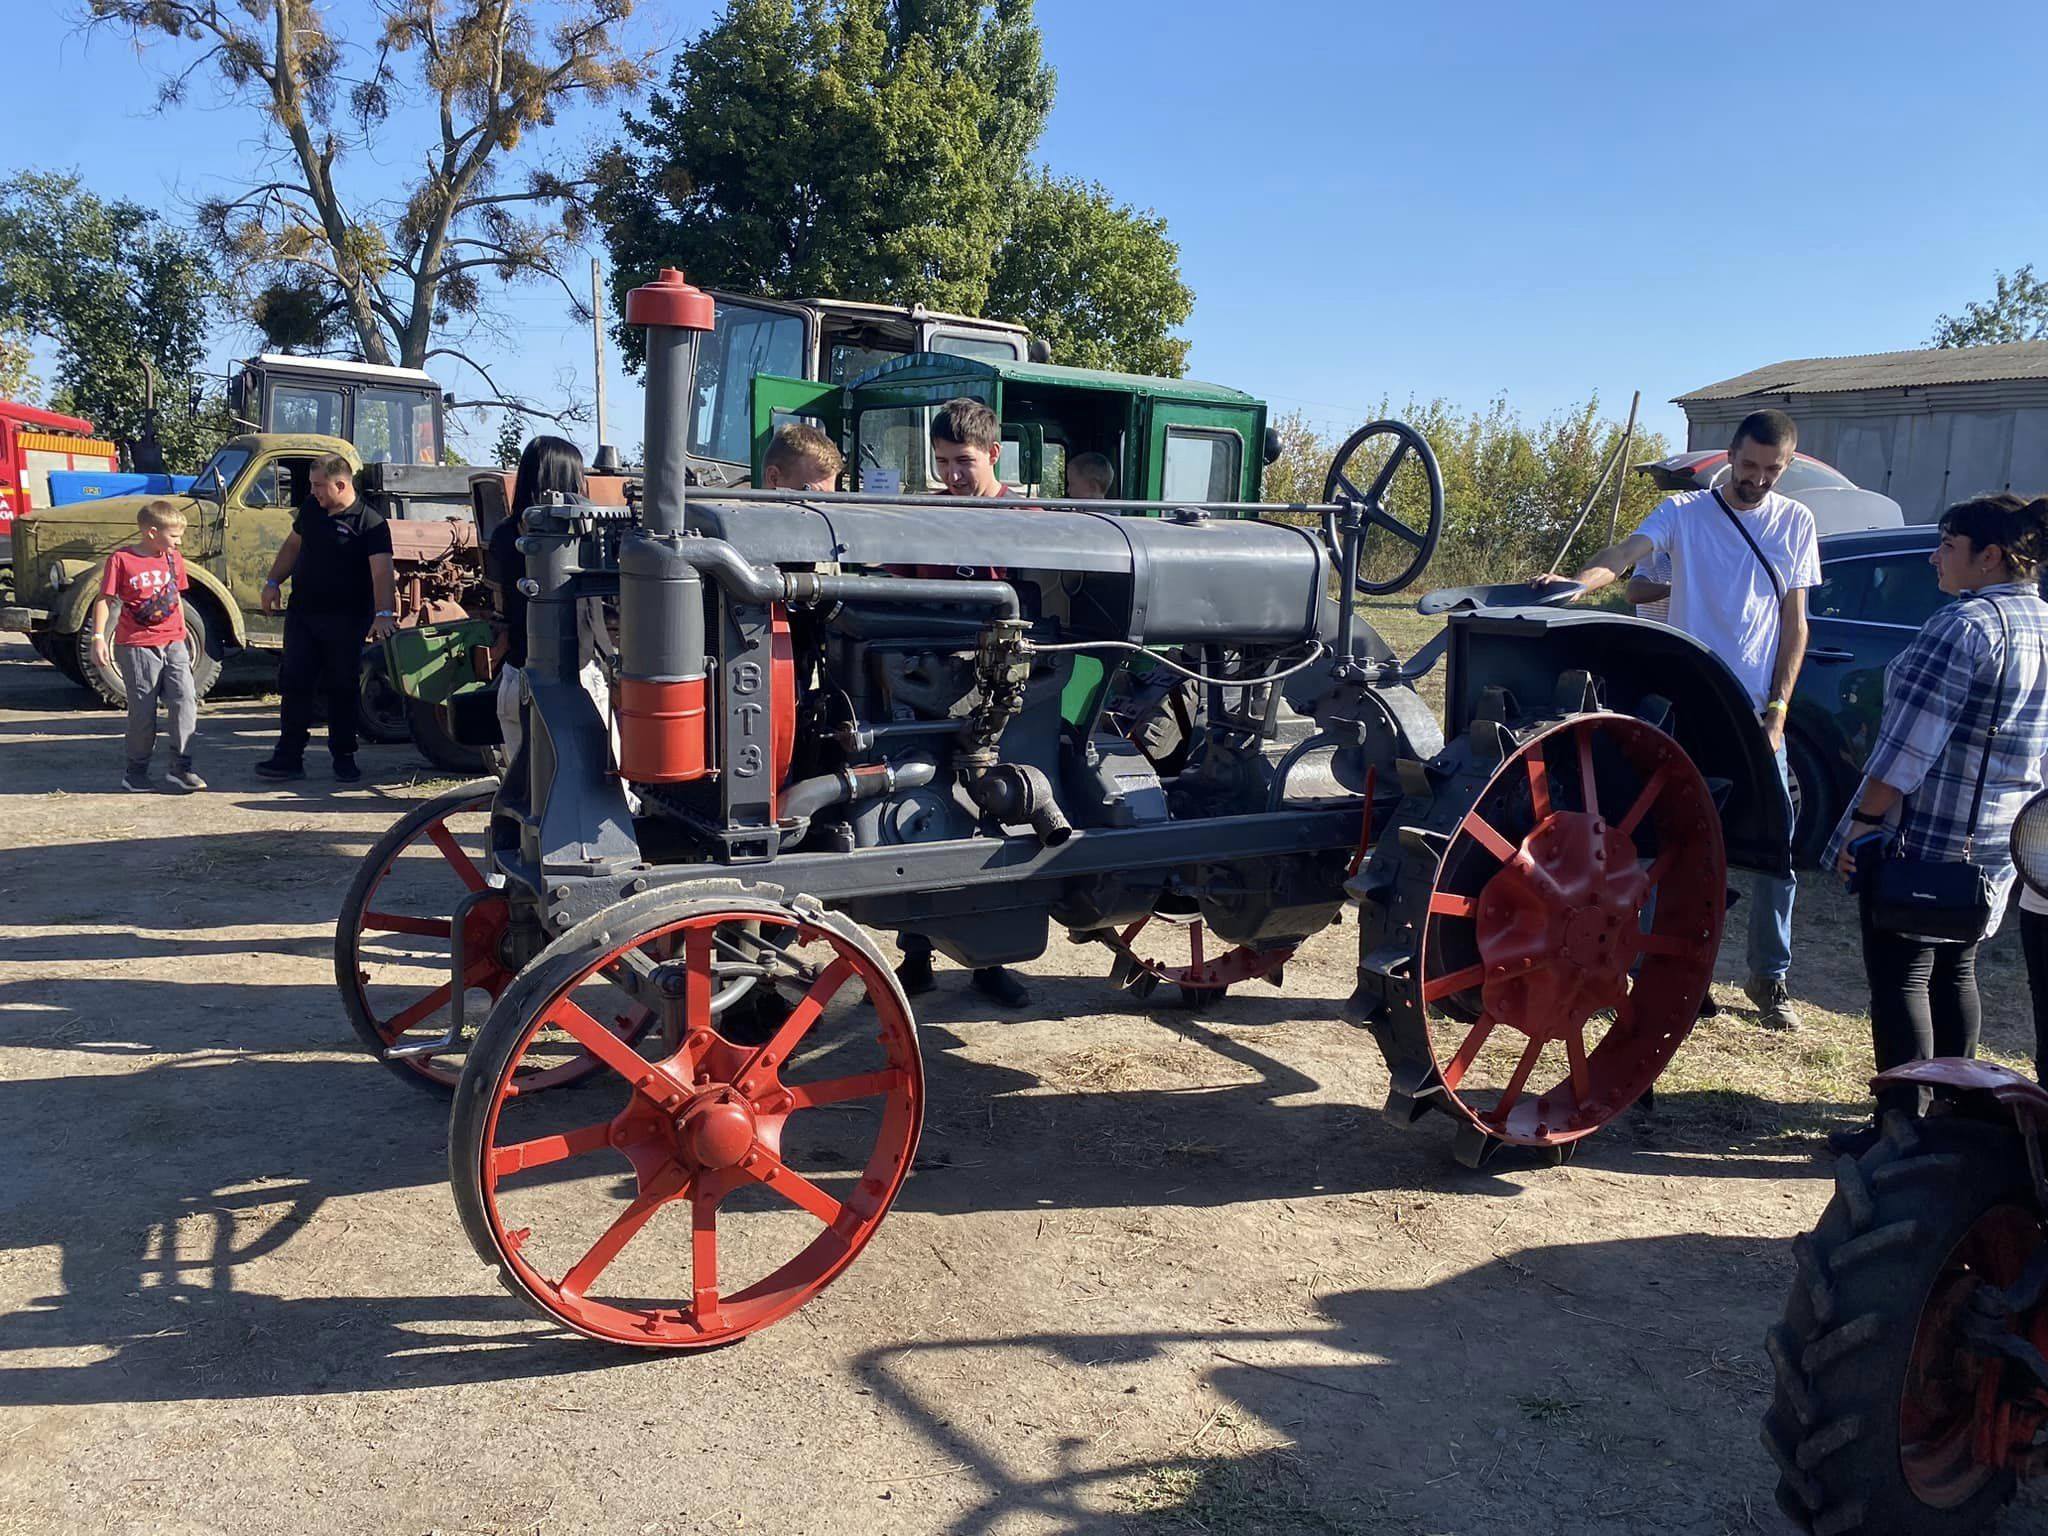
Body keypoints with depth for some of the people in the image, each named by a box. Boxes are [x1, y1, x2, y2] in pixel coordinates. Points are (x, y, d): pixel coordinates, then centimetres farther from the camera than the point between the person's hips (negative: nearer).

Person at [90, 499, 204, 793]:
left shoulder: (173, 559, 9)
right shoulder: (121, 560, -7)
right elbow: (104, 600, -6)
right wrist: (98, 638, -11)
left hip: (173, 643, 4)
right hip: (137, 646, -4)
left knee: (185, 700, -8)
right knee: (143, 711, 3)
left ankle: (180, 768, -3)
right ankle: (135, 771, 18)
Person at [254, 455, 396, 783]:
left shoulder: (370, 523, -13)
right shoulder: (311, 510, 7)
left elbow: (382, 572, -24)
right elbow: (292, 546, 21)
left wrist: (383, 613, -37)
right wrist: (273, 583, 11)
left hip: (345, 620, -5)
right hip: (302, 614, 5)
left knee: (343, 690, 5)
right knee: (294, 685, 4)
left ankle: (344, 756, 17)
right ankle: (289, 756, 9)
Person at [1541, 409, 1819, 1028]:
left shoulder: (1795, 522, 8)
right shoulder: (1683, 511, 0)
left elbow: (1794, 622, 7)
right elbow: (1626, 552, -18)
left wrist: (1776, 710, -2)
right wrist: (1574, 583, -40)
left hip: (1757, 714, 2)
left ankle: (1770, 977, 20)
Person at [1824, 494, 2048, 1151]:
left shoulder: (1965, 623, -18)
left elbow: (1911, 740, -22)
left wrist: (1865, 817, -17)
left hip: (1925, 832, -9)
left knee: (1900, 978, -2)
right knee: (1955, 972, 19)